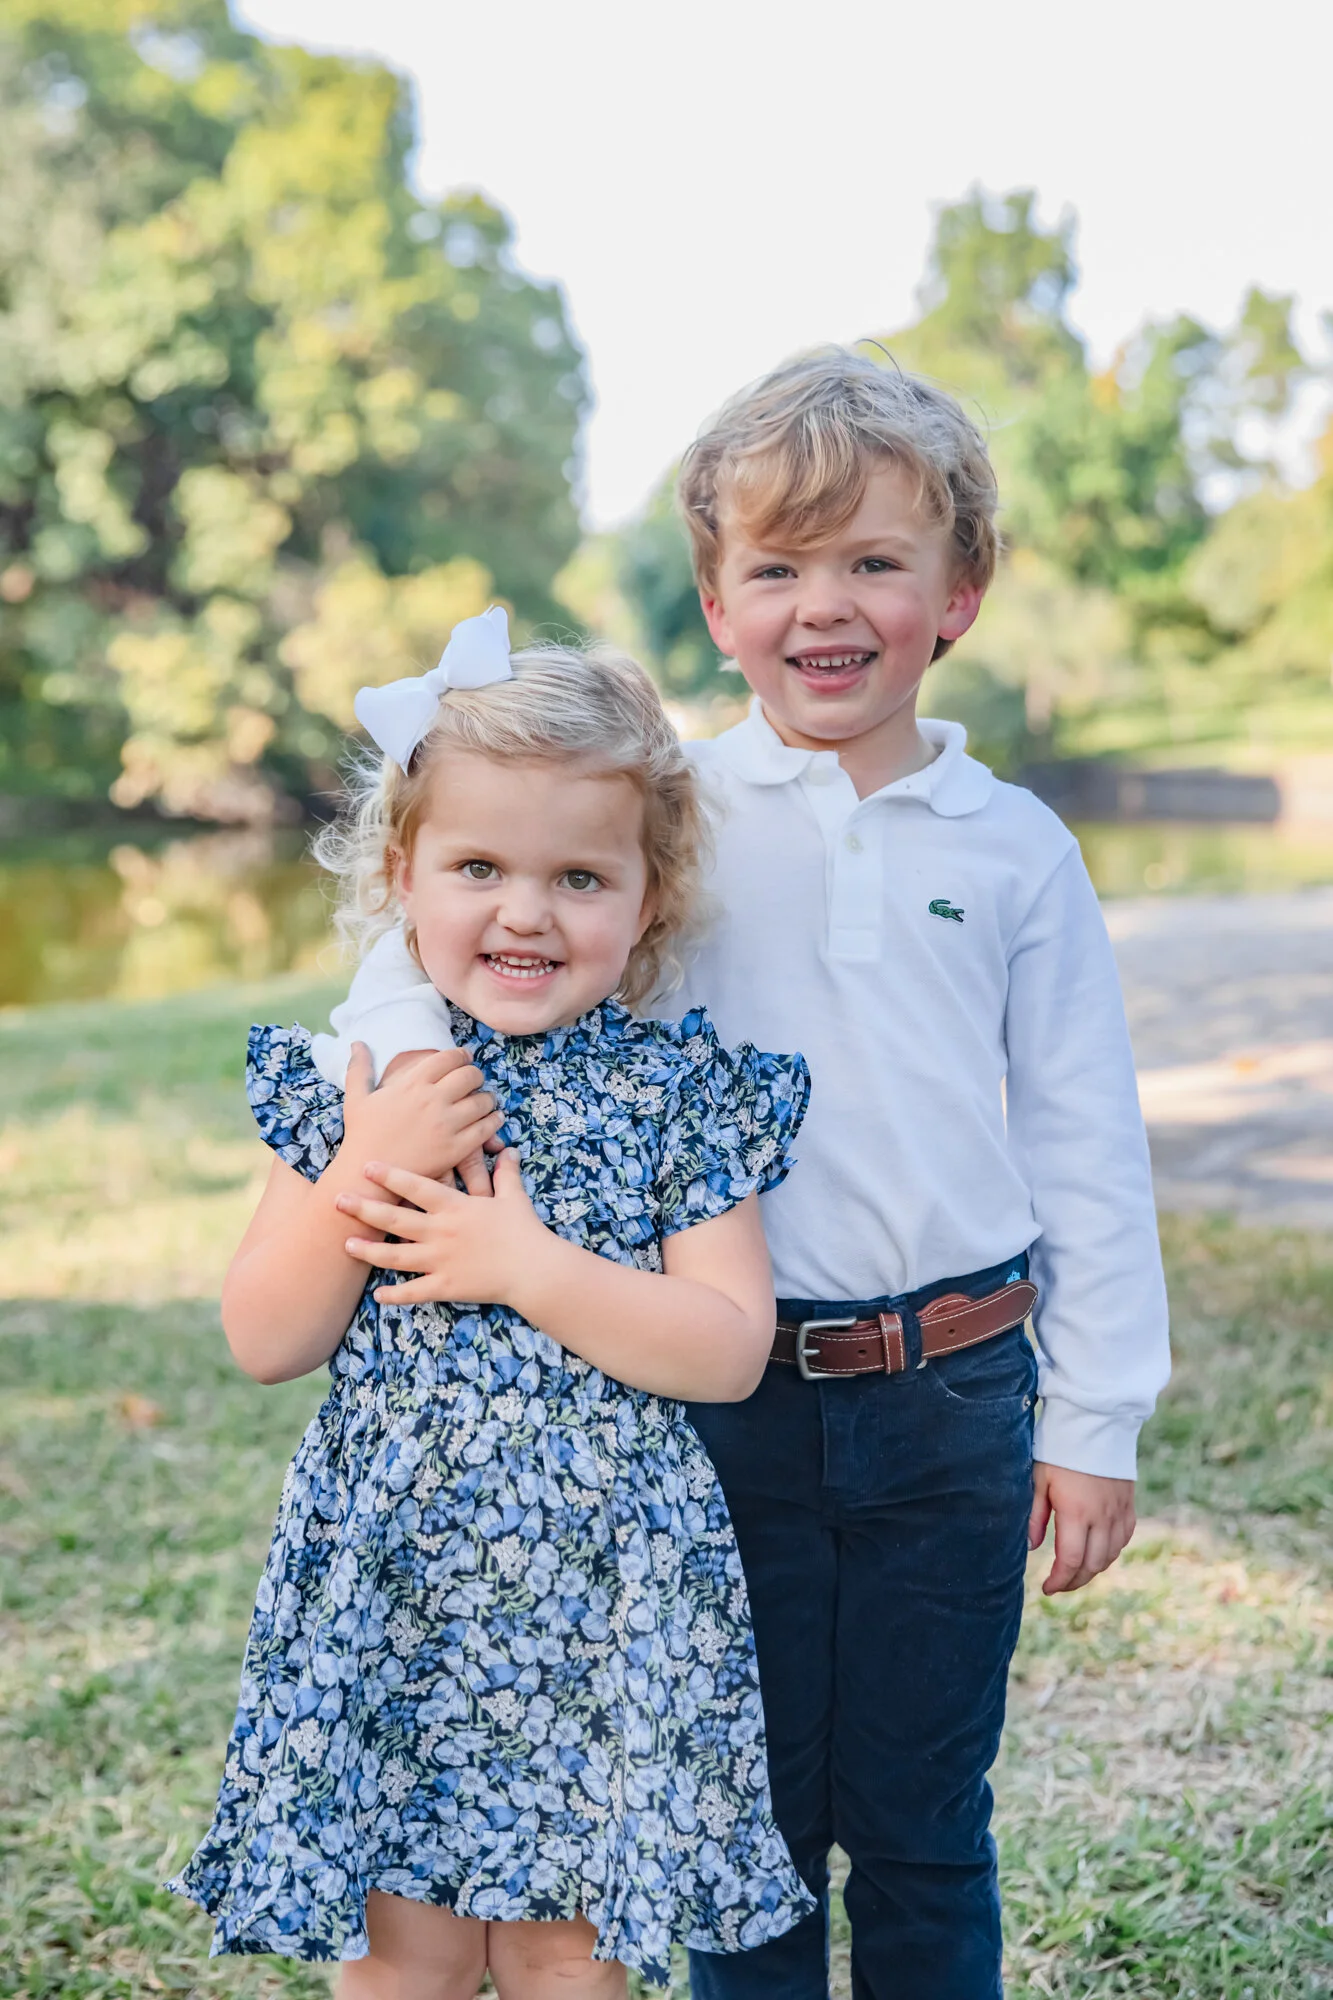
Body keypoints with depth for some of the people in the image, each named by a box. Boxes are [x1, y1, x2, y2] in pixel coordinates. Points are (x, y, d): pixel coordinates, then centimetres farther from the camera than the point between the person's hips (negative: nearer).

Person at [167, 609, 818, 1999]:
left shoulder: (679, 1093, -4)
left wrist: (530, 1266, -18)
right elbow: (265, 1345, -2)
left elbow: (731, 1352, -10)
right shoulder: (356, 1084, 0)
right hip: (386, 1585, 1)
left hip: (602, 1599, -1)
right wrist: (359, 1176, -15)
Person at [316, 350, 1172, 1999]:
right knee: (752, 1817, 13)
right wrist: (411, 1051, -20)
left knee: (925, 1826, 14)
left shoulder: (1014, 848, 2)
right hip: (730, 1399, -1)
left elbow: (1087, 1151, 5)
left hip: (952, 1400, 1)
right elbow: (440, 911, 2)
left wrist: (1093, 1428, 5)